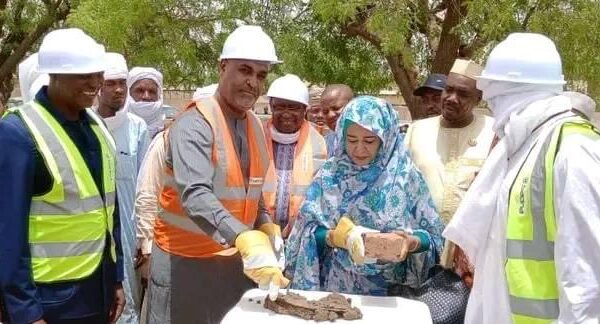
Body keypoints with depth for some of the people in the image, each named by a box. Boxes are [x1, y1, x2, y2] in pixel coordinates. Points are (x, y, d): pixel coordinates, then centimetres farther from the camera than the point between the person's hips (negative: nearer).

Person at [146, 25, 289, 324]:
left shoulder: (255, 126, 7)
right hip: (185, 260, -6)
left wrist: (266, 228, 1)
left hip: (237, 259, 7)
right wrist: (247, 239, -45)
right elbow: (195, 195, -32)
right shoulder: (194, 124, -17)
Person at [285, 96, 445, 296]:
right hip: (335, 286, 1)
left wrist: (412, 241, -19)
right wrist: (338, 236, -17)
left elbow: (434, 236, 1)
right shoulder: (330, 174, 4)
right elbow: (308, 232, 1)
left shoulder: (405, 176, 0)